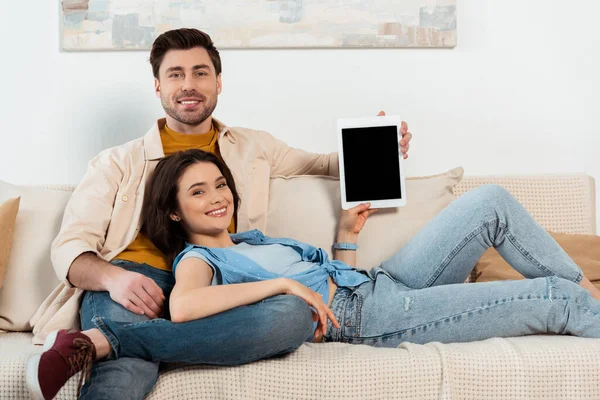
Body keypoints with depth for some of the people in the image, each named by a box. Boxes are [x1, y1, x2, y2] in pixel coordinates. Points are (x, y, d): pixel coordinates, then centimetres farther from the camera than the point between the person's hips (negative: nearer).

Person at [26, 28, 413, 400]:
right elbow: (70, 245, 8)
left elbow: (326, 165, 36)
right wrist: (112, 277, -18)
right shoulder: (120, 161, 17)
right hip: (133, 285, -4)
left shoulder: (253, 148, 25)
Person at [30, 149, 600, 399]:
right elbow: (182, 306, -29)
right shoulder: (197, 258, -2)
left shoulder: (253, 239, 22)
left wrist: (347, 234, 11)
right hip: (370, 318, -9)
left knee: (491, 201, 4)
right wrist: (284, 282, -27)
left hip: (386, 283, 9)